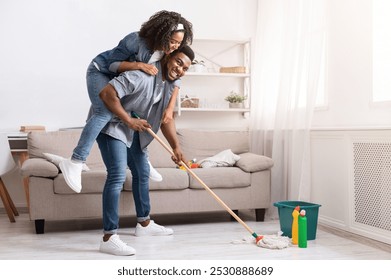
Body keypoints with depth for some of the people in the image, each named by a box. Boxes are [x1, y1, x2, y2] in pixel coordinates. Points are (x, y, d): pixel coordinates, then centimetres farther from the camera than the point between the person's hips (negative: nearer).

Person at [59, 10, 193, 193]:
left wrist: (170, 107, -17)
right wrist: (138, 65, -41)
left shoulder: (170, 53, -14)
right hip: (101, 72, -7)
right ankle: (76, 162, -30)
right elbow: (111, 63, -27)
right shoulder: (136, 41, -33)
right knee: (105, 112, -29)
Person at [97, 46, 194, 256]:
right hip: (112, 126, -10)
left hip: (135, 131, 10)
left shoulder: (171, 84, 1)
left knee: (142, 173, 16)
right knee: (118, 176, -20)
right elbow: (106, 93, -32)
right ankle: (109, 238, -19)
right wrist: (129, 121, -26)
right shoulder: (143, 74, -28)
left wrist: (176, 147, -14)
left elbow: (166, 118, -1)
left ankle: (144, 224, 33)